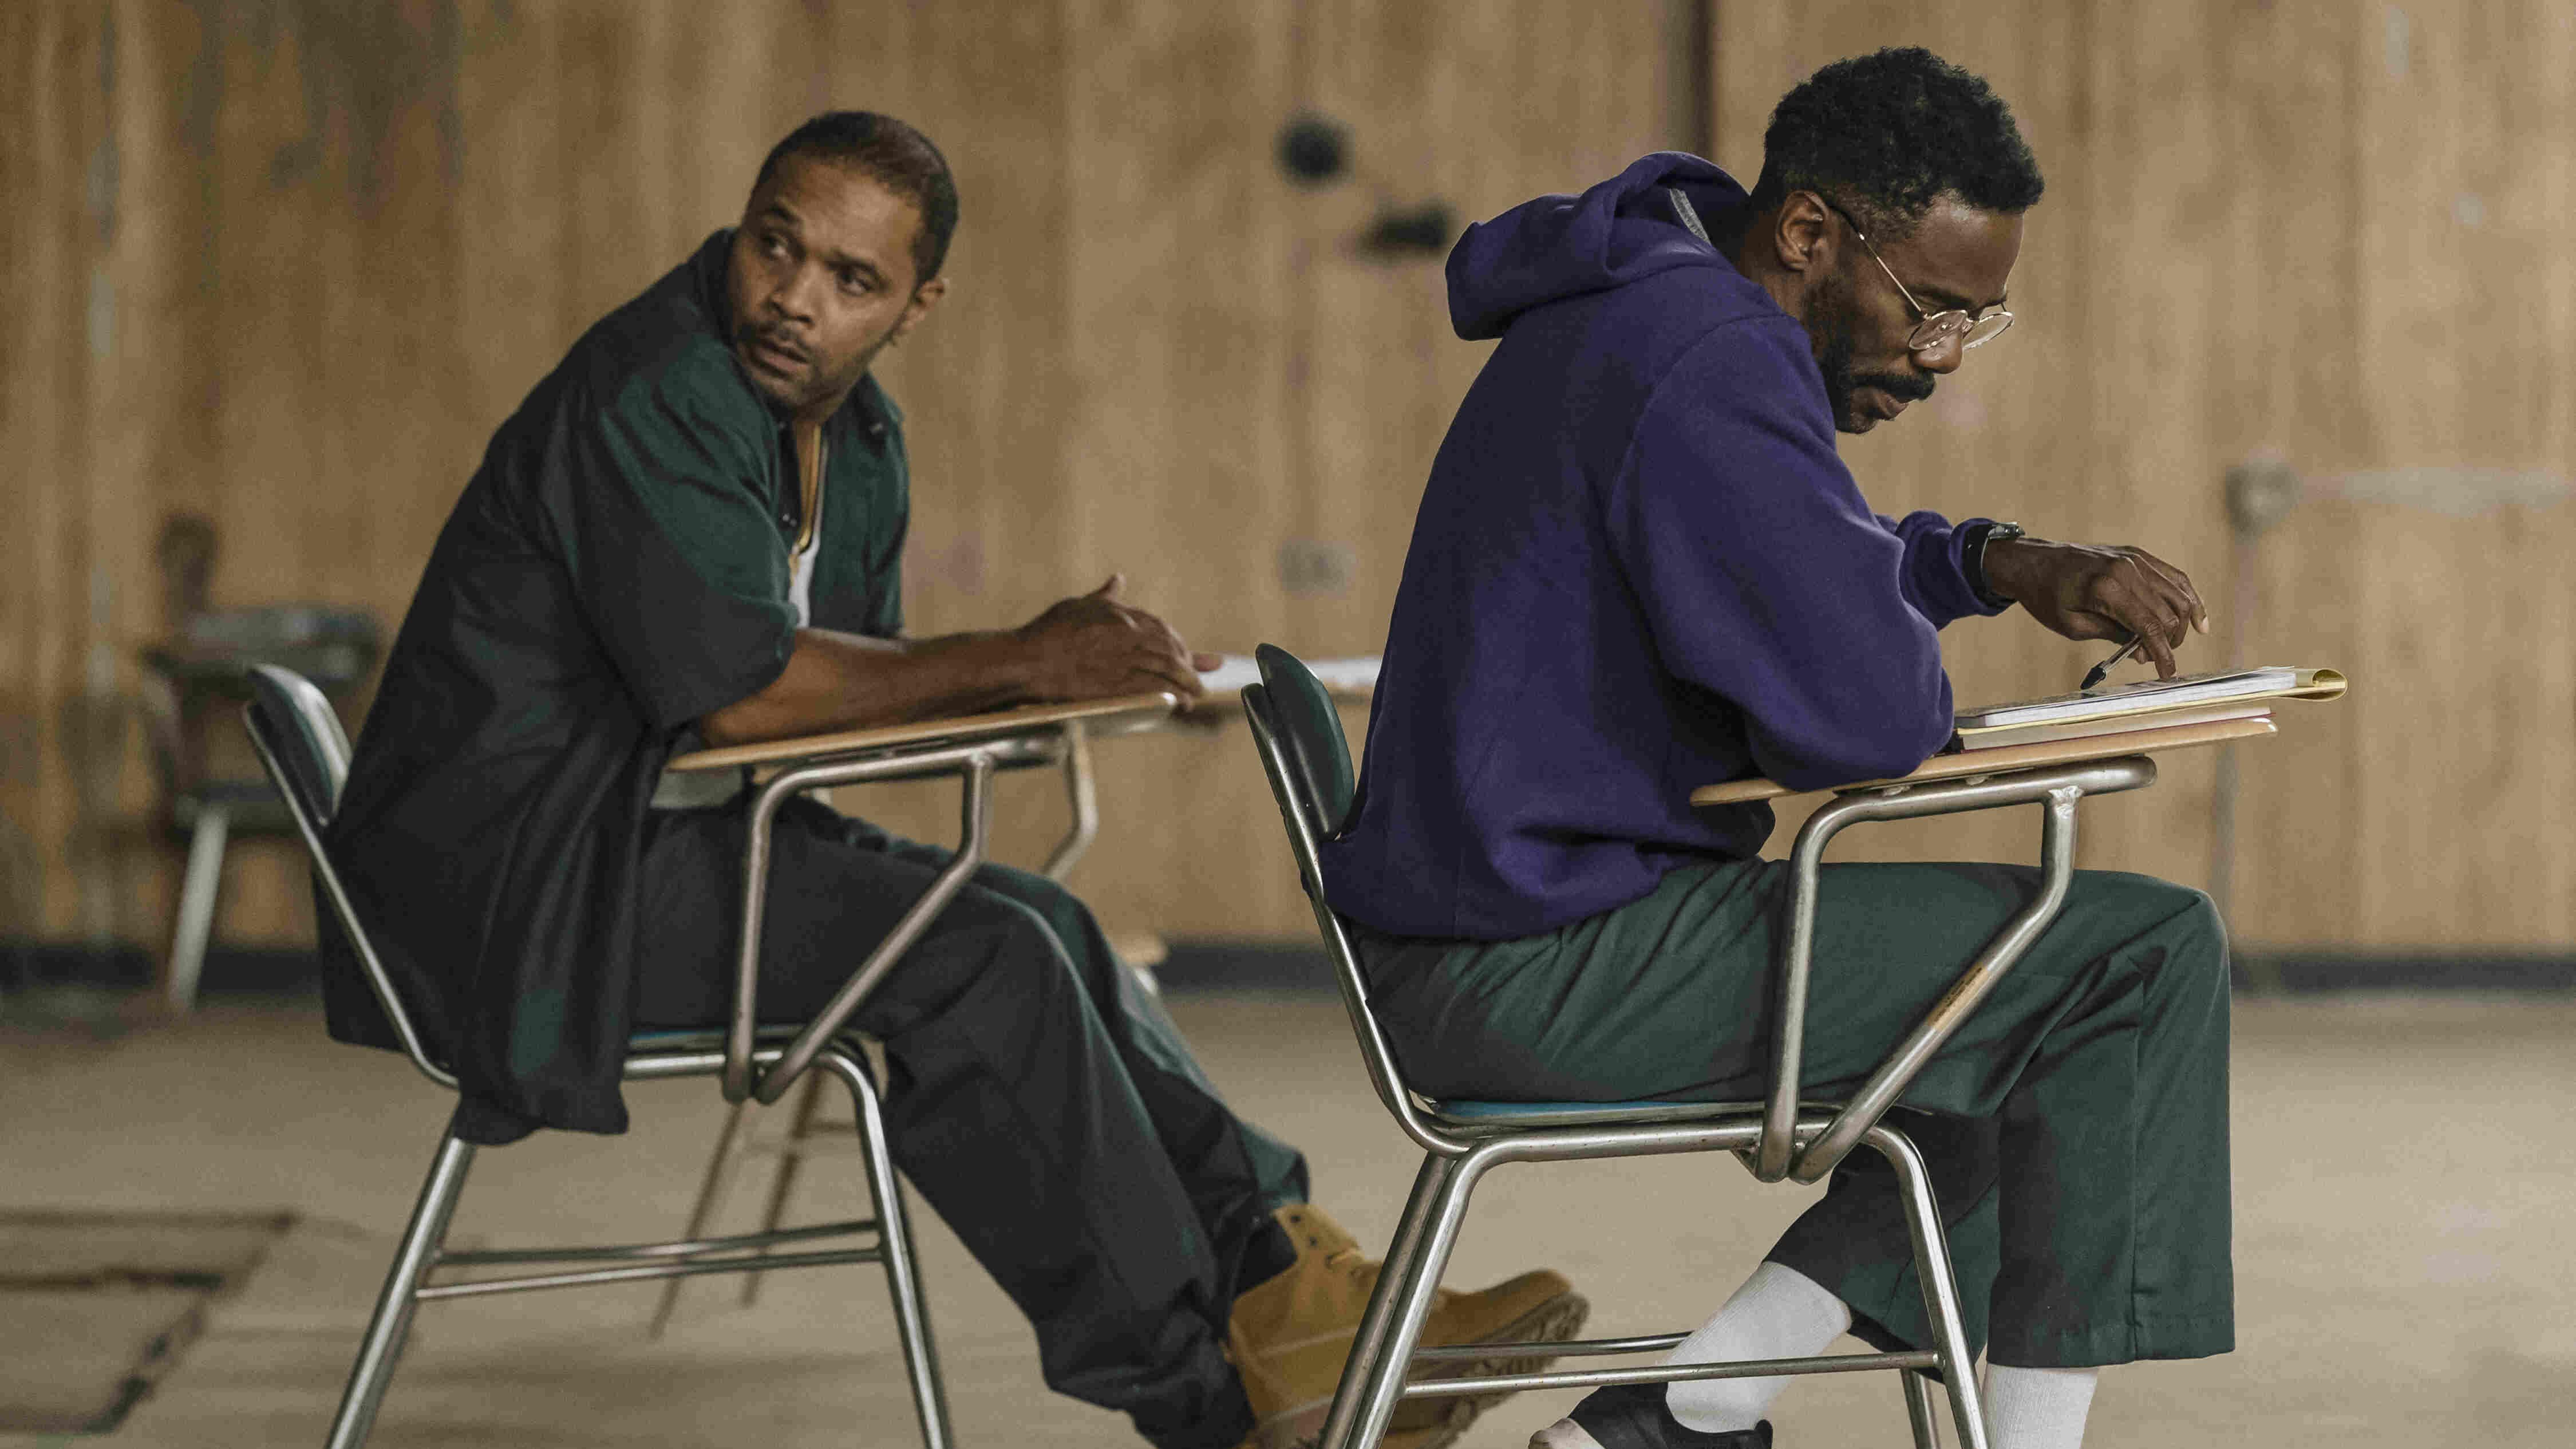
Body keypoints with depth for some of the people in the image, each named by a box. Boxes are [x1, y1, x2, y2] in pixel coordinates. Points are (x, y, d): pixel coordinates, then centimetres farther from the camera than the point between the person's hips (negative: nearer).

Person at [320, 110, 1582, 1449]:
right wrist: (1020, 665, -16)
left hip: (667, 836, 10)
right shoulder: (652, 394, -19)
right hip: (511, 870, -10)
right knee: (977, 960, -19)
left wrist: (1056, 660, -10)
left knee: (1039, 931, 3)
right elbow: (742, 690, -24)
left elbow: (856, 690, 10)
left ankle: (1283, 1284, -2)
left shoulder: (858, 439, 11)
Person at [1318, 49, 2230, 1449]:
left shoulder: (1624, 315, 14)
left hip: (1482, 950, 11)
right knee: (2147, 957, -7)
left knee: (2034, 1029, 21)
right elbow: (1870, 712, -25)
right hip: (1563, 959, -11)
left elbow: (1807, 575, 29)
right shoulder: (1705, 360, -19)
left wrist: (2005, 567, 11)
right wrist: (1922, 696, -1)